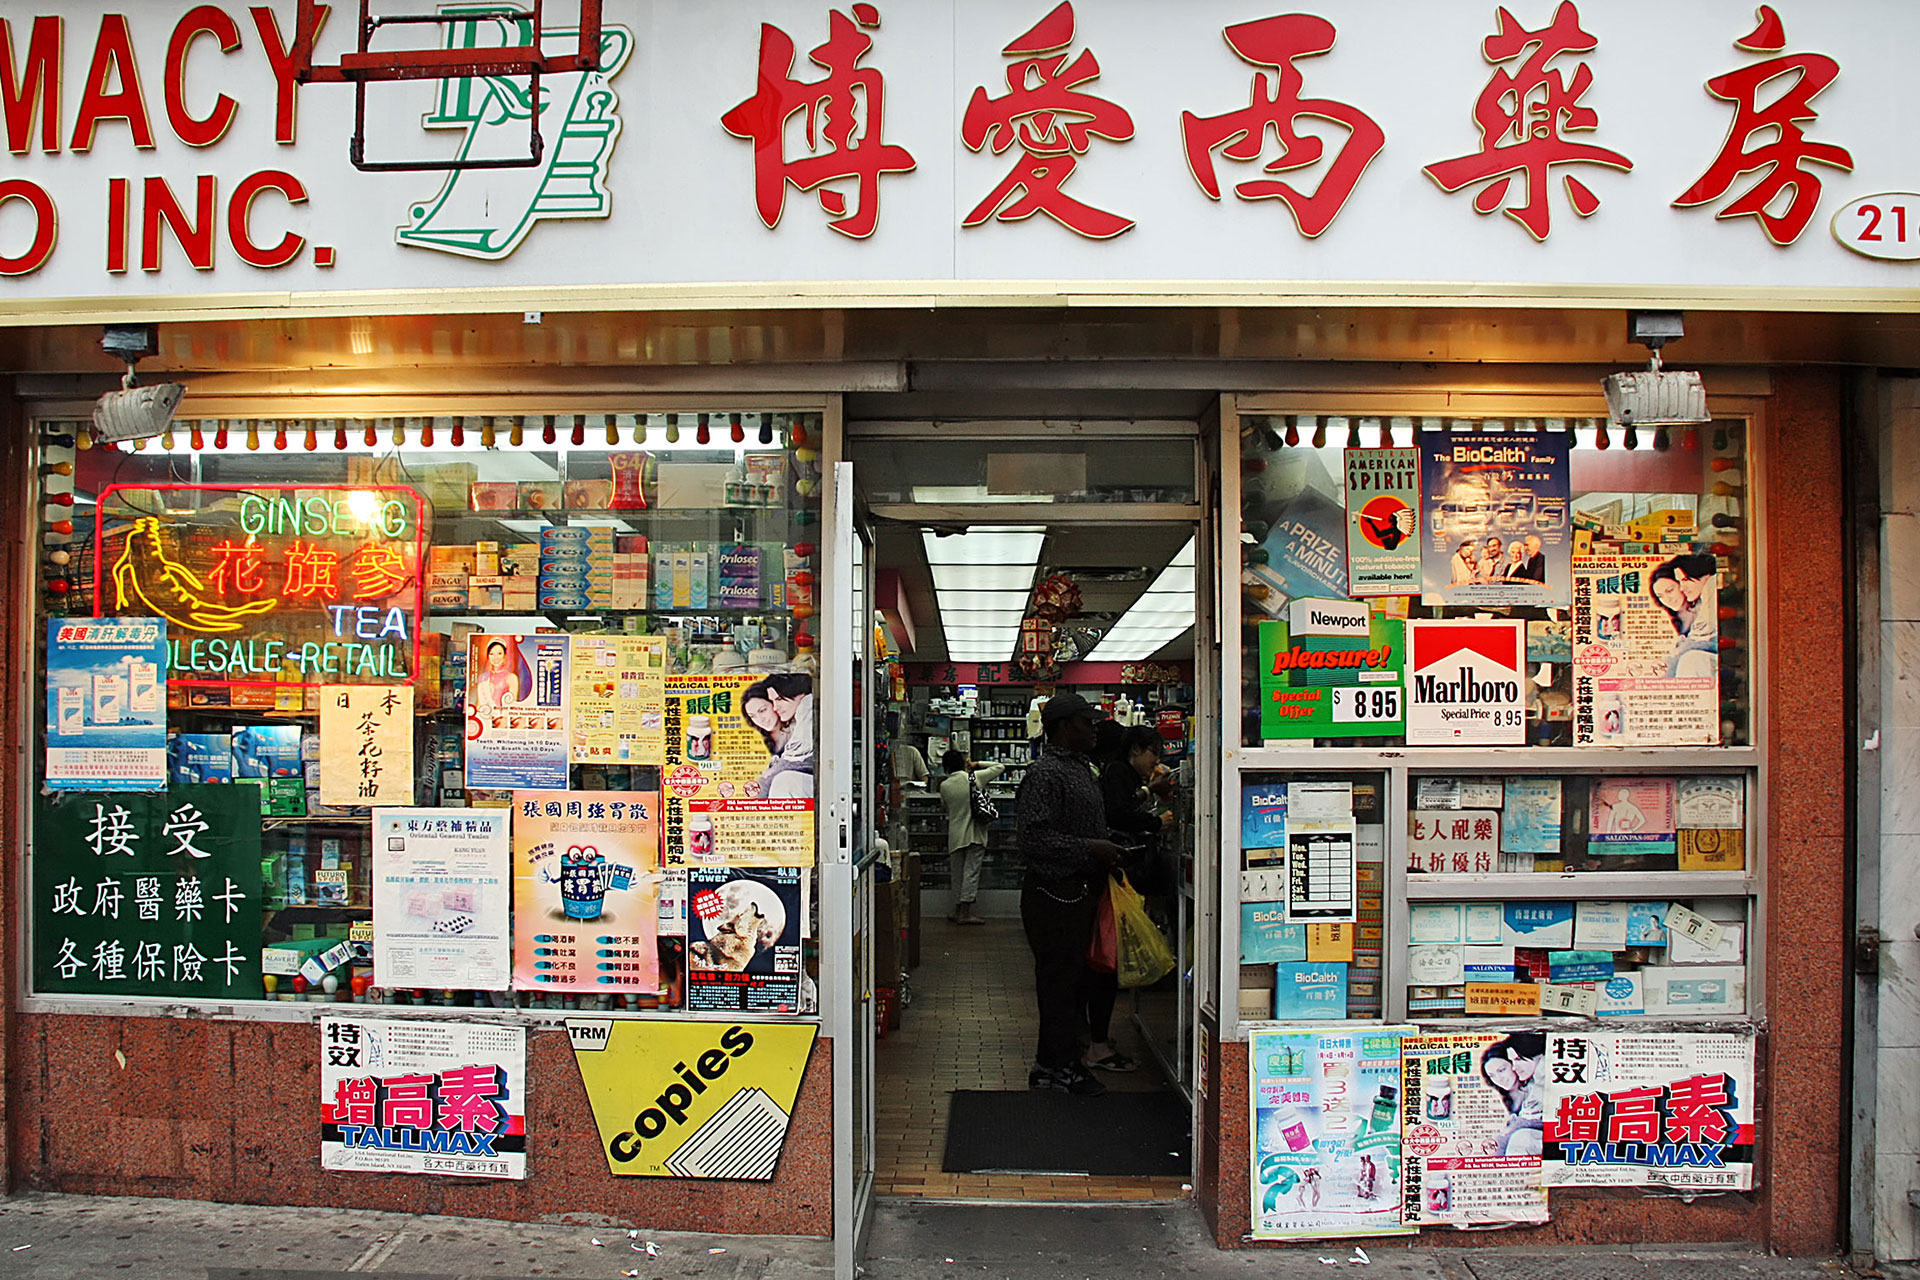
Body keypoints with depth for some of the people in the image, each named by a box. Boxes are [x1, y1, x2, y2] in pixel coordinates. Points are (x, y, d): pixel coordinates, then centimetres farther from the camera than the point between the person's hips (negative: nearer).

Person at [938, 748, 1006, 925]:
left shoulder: (944, 786, -4)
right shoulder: (975, 777, -7)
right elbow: (1000, 767, 5)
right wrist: (978, 765, 12)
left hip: (955, 835, 2)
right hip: (975, 834, -2)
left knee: (958, 874, 12)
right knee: (971, 872, -1)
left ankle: (959, 911, 17)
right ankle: (965, 913, -5)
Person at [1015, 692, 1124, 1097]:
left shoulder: (1081, 768, 16)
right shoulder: (1044, 774, -16)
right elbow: (1036, 838, -25)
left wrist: (1106, 850, 14)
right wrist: (1090, 849, -22)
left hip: (1079, 890, 10)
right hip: (1054, 892, -10)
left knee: (1074, 976, 15)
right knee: (1059, 979, -3)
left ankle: (1060, 1060, 25)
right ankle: (1056, 1067, 7)